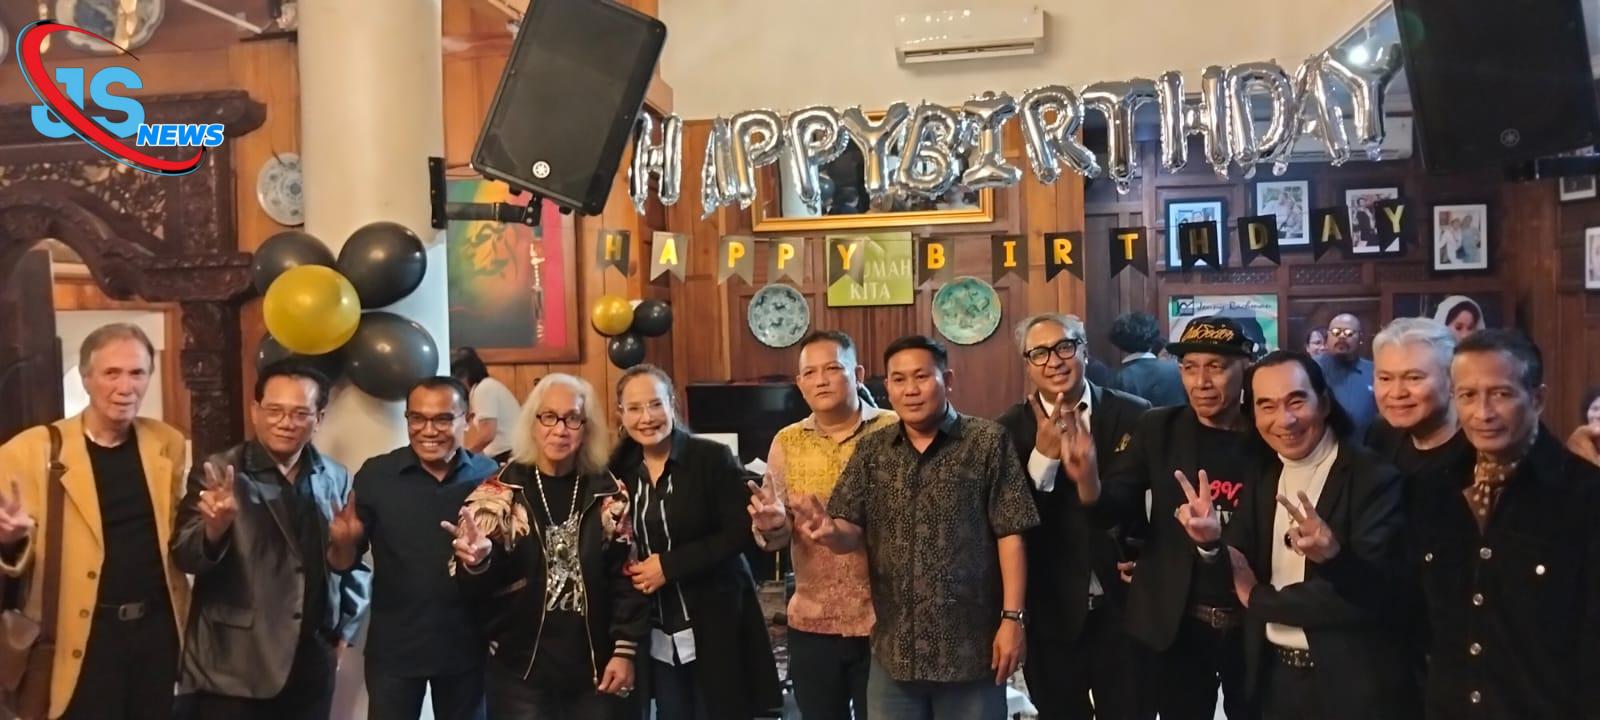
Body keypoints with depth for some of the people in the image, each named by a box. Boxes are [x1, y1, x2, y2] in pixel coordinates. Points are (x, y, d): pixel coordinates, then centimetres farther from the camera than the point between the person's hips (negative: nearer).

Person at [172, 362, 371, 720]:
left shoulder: (337, 479, 5)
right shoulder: (218, 474, -4)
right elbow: (185, 558, -12)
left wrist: (345, 630, 10)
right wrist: (214, 528, -31)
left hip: (312, 668, 3)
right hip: (234, 671, -3)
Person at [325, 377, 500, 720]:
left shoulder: (489, 476, -5)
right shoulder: (376, 474, -7)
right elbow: (343, 563, -3)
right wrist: (345, 541, -25)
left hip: (465, 647, 1)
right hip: (393, 649, -1)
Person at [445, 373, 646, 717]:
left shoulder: (608, 494, 0)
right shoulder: (501, 492, -3)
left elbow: (625, 578, 1)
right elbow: (476, 589, -6)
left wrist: (625, 650, -4)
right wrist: (477, 562, -27)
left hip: (595, 669, 1)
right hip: (520, 672, -1)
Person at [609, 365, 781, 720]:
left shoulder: (713, 458, -10)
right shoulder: (621, 470, 5)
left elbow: (743, 531, -15)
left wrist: (669, 565, -17)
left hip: (716, 623, -4)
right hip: (658, 633, 5)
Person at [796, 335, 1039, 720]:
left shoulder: (987, 440, -4)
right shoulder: (871, 451, 7)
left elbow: (1009, 533, -7)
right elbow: (852, 533, 2)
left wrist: (1013, 617, -11)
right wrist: (831, 531, -21)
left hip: (970, 646, -3)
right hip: (893, 649, 4)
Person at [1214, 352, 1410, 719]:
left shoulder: (1375, 478, -15)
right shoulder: (1263, 479, 3)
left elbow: (1375, 596, -22)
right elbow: (1240, 578, 0)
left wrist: (1260, 600, -17)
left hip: (1352, 686, -5)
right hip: (1276, 679, 5)